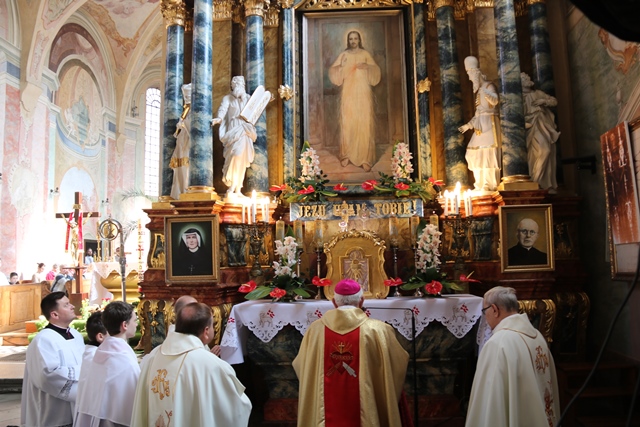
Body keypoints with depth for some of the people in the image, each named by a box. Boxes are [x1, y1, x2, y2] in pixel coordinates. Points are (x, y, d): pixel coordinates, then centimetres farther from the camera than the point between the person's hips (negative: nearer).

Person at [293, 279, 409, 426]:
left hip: (327, 413, 2)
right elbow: (400, 362, 2)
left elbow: (300, 366, 7)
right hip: (365, 414, -1)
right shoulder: (377, 330, -11)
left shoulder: (315, 329, -6)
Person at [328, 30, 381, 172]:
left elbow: (376, 71, 3)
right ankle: (346, 155, 7)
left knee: (365, 124, -6)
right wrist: (340, 66, -15)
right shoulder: (343, 55, 11)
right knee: (347, 123, -4)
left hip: (363, 93, -1)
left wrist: (367, 67, -17)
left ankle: (365, 158, -5)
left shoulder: (365, 54, 9)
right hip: (348, 93, 1)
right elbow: (332, 71, 5)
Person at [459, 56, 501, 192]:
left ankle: (490, 184, -11)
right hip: (480, 125, 9)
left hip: (489, 123, -9)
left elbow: (495, 101, -23)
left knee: (488, 153, -12)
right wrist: (468, 125, 22)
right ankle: (481, 184, 7)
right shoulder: (479, 91, 21)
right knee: (475, 153, 4)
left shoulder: (489, 86, -3)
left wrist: (483, 90, -35)